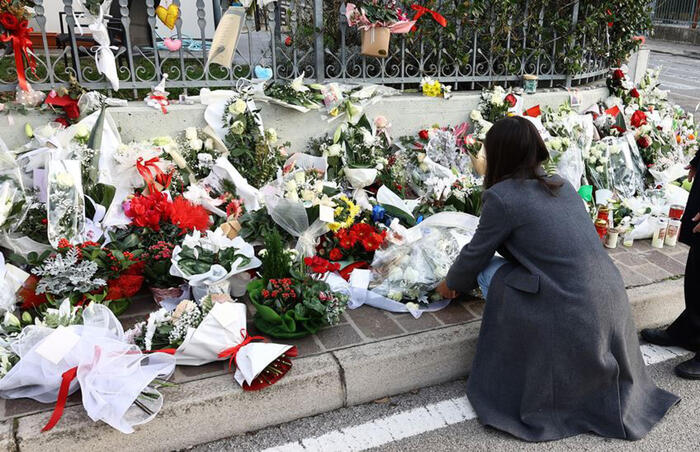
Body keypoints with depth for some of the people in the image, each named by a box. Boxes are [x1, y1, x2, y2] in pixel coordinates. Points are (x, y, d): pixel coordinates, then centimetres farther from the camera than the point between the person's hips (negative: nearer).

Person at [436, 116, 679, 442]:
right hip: (614, 304, 7)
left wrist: (450, 285, 23)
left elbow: (475, 255, 0)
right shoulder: (561, 186, 12)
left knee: (491, 271, 7)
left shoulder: (502, 196, -10)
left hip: (570, 315, -7)